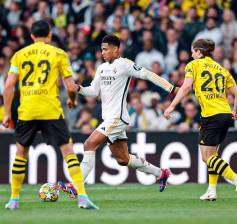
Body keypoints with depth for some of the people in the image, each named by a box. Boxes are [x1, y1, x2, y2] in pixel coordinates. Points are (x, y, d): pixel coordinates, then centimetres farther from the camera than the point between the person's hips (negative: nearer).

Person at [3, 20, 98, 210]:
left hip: (26, 111, 2)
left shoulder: (19, 55, 11)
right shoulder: (59, 54, 5)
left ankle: (14, 199, 21)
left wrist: (7, 113, 10)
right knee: (68, 150, -1)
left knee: (21, 152, 18)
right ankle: (82, 196, -13)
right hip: (51, 111, -2)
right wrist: (72, 100, 22)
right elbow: (71, 87, 1)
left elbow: (9, 86, 5)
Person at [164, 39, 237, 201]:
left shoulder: (194, 65, 4)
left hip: (211, 115, -7)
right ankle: (212, 191, 12)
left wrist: (172, 106, -10)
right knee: (213, 154, 17)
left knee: (207, 156, -4)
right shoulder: (222, 70, 19)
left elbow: (186, 87, -10)